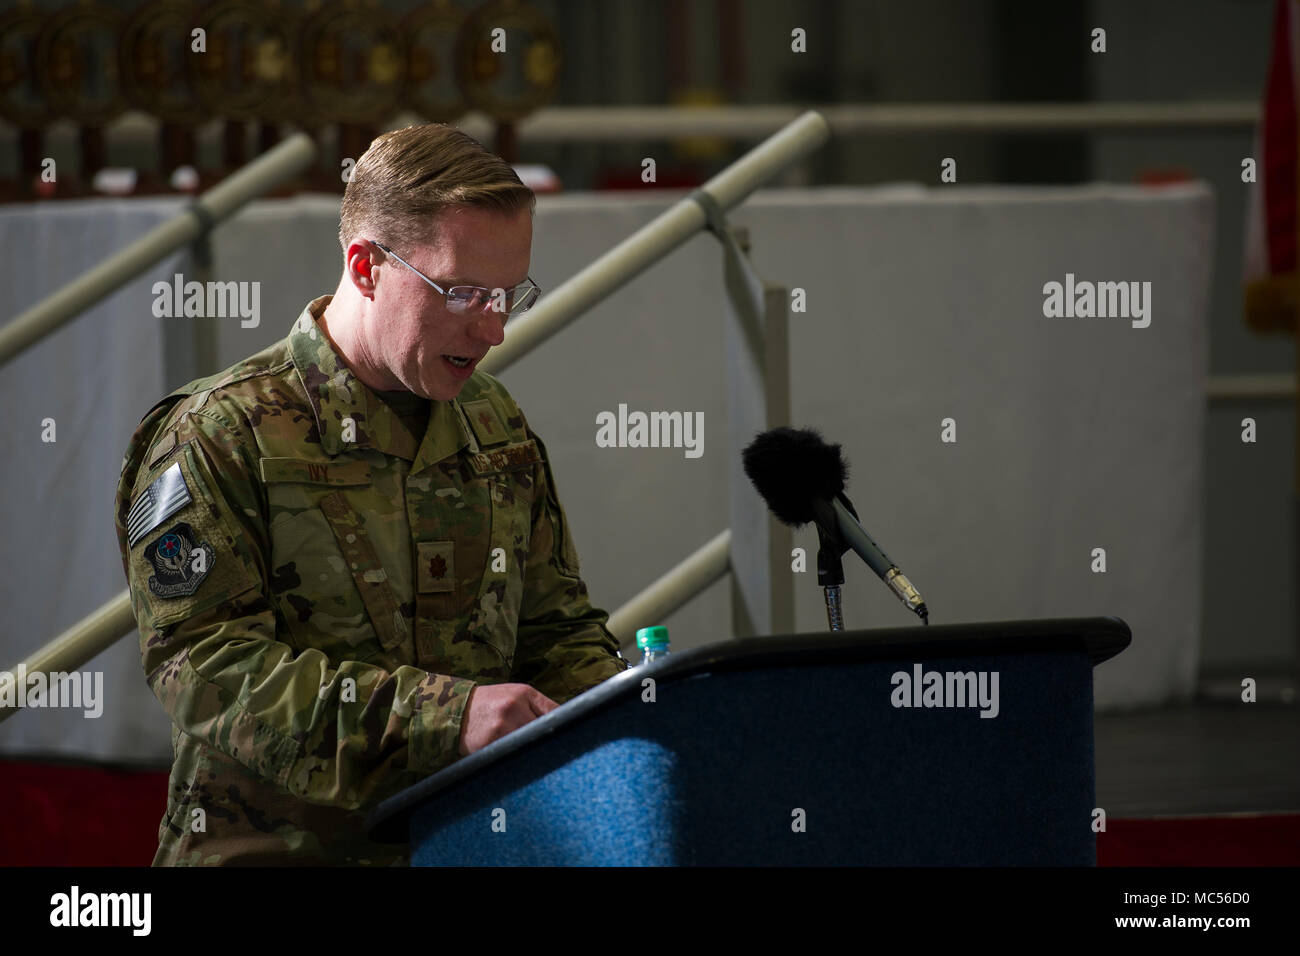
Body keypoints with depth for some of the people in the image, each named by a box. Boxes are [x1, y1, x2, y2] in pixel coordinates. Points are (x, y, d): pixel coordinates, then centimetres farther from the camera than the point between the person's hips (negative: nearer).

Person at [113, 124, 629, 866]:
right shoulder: (219, 436, -4)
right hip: (275, 844, -6)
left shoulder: (499, 429, 17)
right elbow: (206, 667, -14)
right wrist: (445, 714, -22)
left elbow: (556, 631, 24)